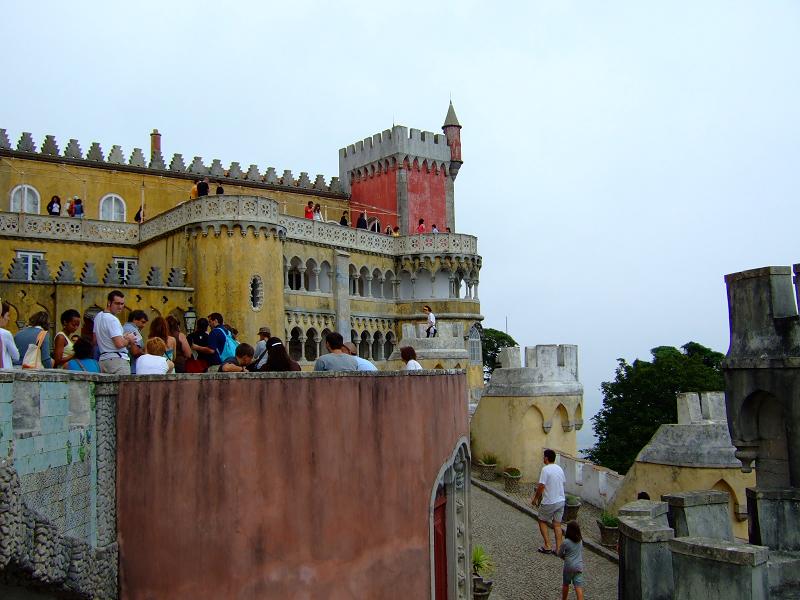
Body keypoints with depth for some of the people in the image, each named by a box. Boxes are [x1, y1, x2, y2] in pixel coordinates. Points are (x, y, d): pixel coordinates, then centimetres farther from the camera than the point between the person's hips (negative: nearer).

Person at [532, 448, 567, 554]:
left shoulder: (546, 469, -18)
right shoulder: (559, 469, 6)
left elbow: (541, 486, -19)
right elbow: (563, 482, 14)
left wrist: (535, 498, -6)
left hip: (549, 502, -6)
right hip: (561, 501, 6)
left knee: (542, 522, 12)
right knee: (557, 524, 11)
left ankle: (547, 547, 8)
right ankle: (558, 549, 9)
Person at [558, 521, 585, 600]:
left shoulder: (566, 542, -16)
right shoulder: (580, 541, 0)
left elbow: (560, 554, -3)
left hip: (569, 567, -3)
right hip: (579, 566, 3)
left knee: (565, 585, 18)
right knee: (578, 587, -1)